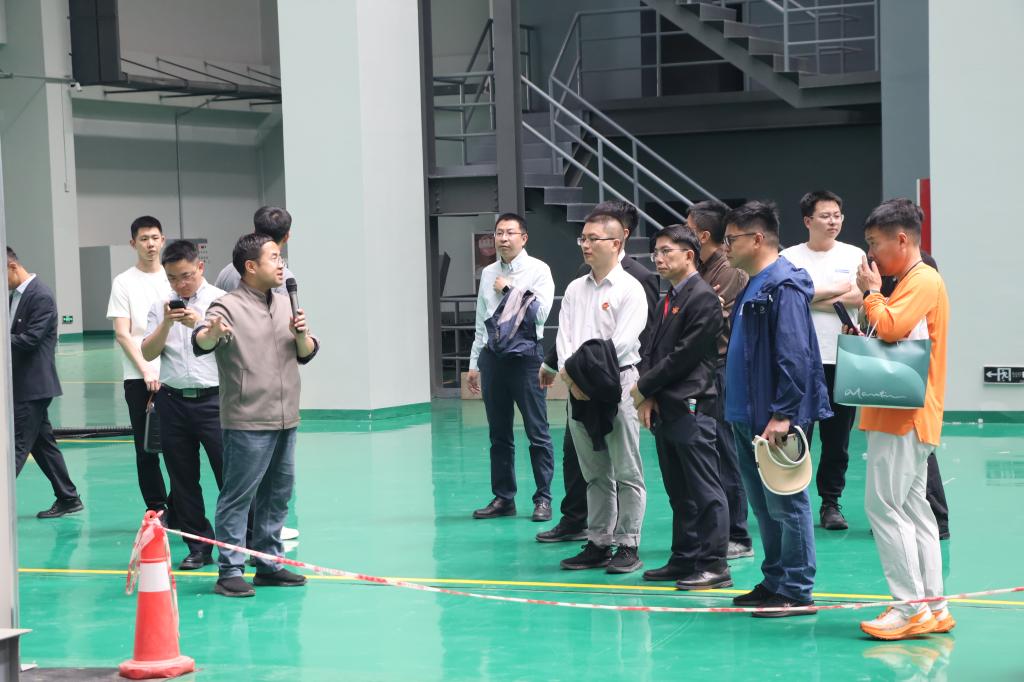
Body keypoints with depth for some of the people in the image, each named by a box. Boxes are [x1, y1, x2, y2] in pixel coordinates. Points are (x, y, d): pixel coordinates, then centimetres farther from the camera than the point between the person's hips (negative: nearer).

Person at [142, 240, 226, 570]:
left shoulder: (220, 302, 0)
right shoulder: (160, 307, 10)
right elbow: (148, 353, 4)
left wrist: (199, 324, -22)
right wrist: (166, 323, -11)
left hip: (213, 398, -4)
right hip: (173, 401, 4)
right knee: (183, 479, 7)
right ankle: (198, 547, 15)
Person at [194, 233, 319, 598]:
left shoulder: (285, 304, 13)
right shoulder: (228, 306, -9)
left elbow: (307, 353, 15)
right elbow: (201, 344, -26)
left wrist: (301, 335, -7)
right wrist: (213, 332, -49)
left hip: (285, 419, 7)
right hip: (247, 422, -7)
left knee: (277, 494, 14)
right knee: (237, 496, -5)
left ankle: (269, 564, 23)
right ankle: (229, 572, -2)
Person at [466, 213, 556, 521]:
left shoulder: (537, 270, -3)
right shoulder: (488, 273, 13)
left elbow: (541, 311, -15)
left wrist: (510, 290, -10)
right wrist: (475, 363, 15)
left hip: (525, 354, -5)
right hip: (492, 355, 6)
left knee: (537, 432, -2)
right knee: (499, 434, 10)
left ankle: (543, 498, 4)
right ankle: (503, 498, 18)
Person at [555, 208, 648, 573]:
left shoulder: (629, 289, -5)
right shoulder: (575, 289, 14)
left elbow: (621, 343, -14)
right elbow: (564, 337, 7)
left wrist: (585, 373, -16)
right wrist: (570, 375, -9)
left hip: (617, 385, -6)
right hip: (579, 391, 6)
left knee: (627, 472, -3)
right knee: (595, 473, 11)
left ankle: (628, 545, 1)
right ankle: (598, 544, 17)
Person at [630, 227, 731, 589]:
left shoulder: (704, 298, -10)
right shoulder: (668, 301, 19)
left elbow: (685, 355, -15)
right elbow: (652, 352, 15)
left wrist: (645, 387, -8)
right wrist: (647, 398, -1)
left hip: (690, 408, -9)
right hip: (663, 409, 9)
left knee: (705, 491, -5)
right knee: (679, 492, 13)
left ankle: (713, 565, -3)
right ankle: (684, 560, 20)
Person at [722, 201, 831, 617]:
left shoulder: (783, 286, -15)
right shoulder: (751, 287, 17)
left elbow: (794, 356, -22)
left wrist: (782, 414, -24)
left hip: (774, 419, -10)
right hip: (747, 417, 10)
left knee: (786, 504, -5)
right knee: (764, 506, 15)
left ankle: (797, 592, 0)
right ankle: (775, 582, 23)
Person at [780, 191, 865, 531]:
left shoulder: (855, 256, 7)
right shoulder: (789, 257, 5)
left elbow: (861, 298, -7)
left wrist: (811, 298, -9)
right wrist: (836, 290, -9)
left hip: (842, 359, 1)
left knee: (838, 437, 5)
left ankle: (831, 502, 15)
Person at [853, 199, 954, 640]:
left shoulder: (923, 281, -12)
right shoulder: (911, 282, 20)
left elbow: (889, 328, -26)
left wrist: (871, 293, -9)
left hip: (905, 416, -11)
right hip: (902, 415, 11)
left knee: (884, 505, -11)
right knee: (912, 508, 11)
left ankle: (912, 607, -10)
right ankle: (932, 607, 13)